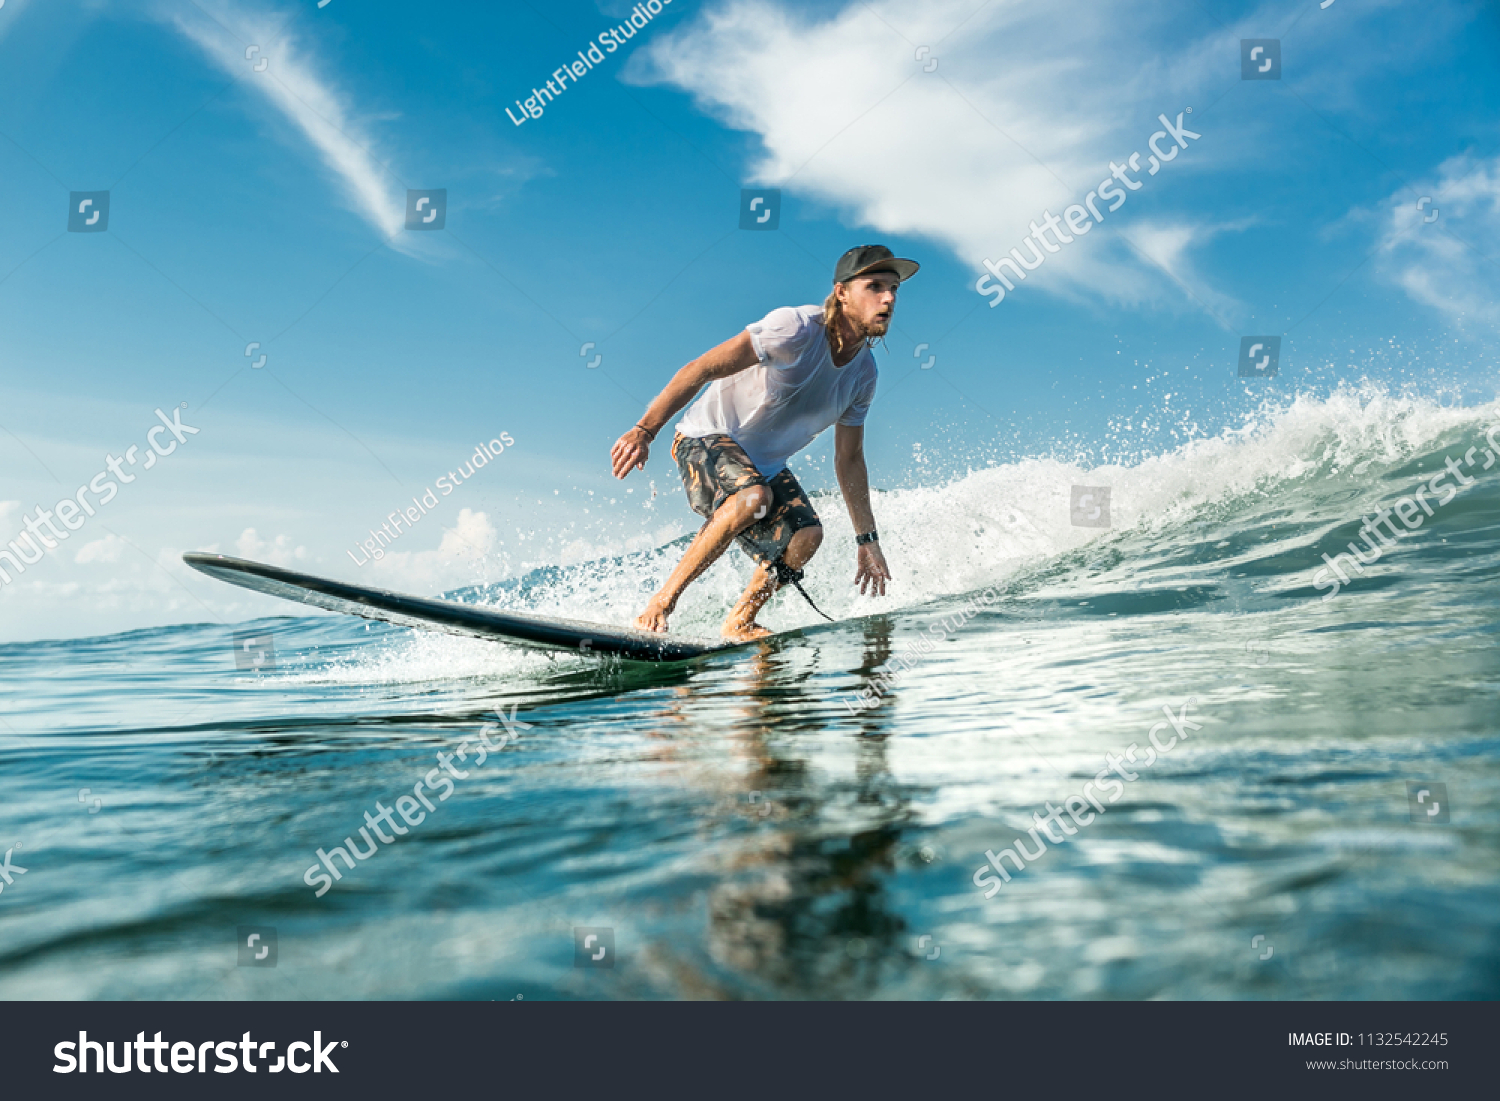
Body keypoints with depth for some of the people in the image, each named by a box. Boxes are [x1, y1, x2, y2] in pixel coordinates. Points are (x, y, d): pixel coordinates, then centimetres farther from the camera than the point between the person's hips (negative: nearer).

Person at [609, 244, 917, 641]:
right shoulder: (797, 328, -23)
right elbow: (701, 370, -25)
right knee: (753, 497, -36)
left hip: (764, 465, 7)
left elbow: (849, 459, 10)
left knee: (806, 536, -17)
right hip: (708, 440, -7)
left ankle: (739, 624, 4)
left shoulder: (864, 373, -1)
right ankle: (660, 603, -25)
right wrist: (644, 430, -34)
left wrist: (867, 540, 10)